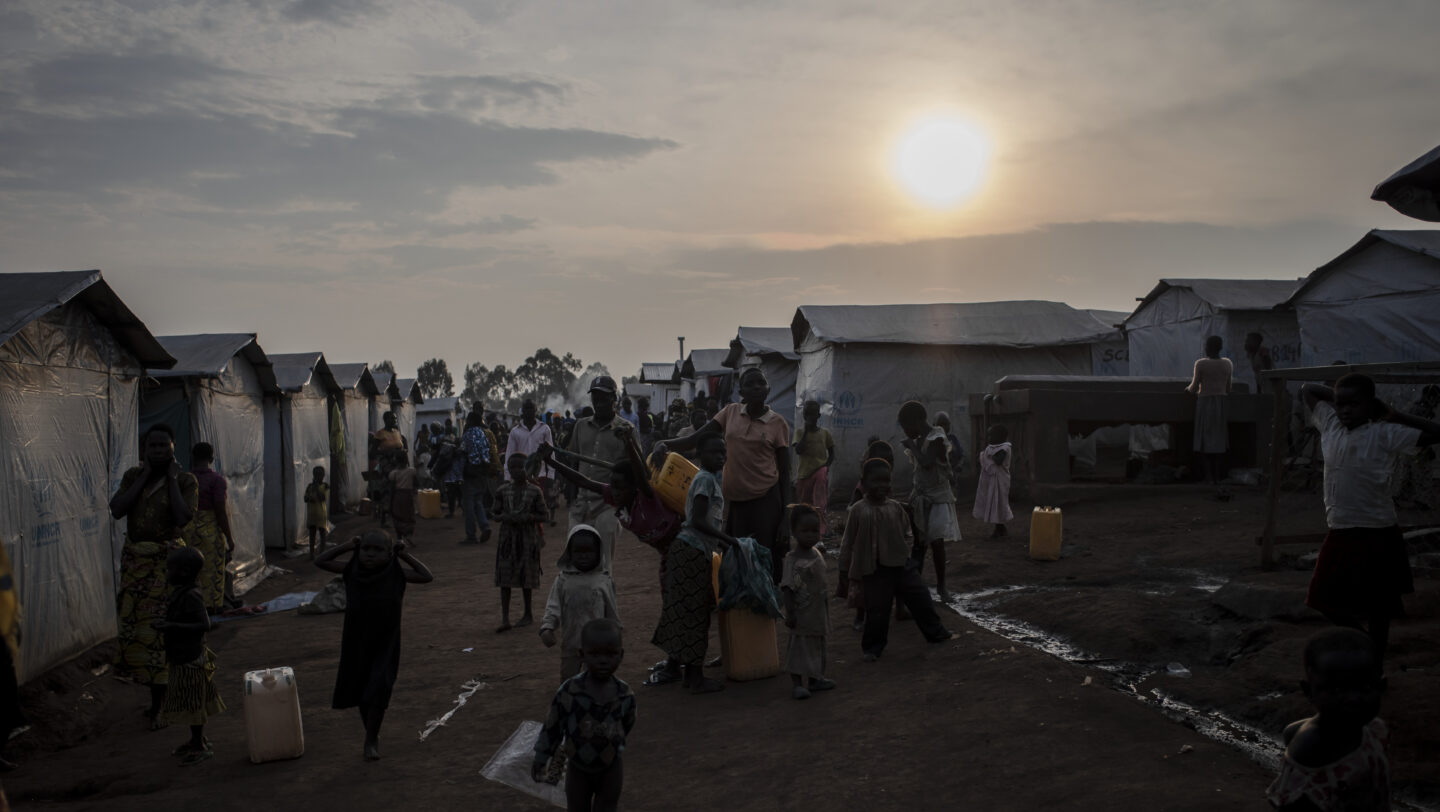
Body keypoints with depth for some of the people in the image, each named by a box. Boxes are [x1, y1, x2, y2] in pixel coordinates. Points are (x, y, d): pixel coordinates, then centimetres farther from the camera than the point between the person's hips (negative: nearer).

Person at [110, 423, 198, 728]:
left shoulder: (186, 480, -5)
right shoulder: (133, 475, 6)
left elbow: (184, 517, -20)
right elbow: (116, 510, -7)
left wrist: (172, 479, -14)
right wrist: (144, 477, -9)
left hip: (167, 561, -5)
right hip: (135, 560, 5)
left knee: (159, 629, -5)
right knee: (134, 626, 9)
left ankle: (156, 708, 3)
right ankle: (158, 692, 27)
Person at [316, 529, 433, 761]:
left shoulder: (395, 574, -11)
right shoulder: (352, 571, -6)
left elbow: (428, 577, -10)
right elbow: (320, 562, -1)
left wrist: (405, 556, -11)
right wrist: (347, 546, -8)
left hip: (385, 644, -2)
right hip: (357, 643, 2)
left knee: (377, 691, -12)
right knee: (361, 691, 12)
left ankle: (371, 739, 4)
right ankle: (372, 736, 31)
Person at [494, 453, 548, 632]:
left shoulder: (534, 491, -2)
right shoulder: (503, 492, 4)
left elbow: (542, 516, -1)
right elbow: (496, 515, 9)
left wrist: (527, 517, -18)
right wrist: (505, 517, -13)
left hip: (528, 538, -2)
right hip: (507, 537, 2)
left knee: (526, 577, 6)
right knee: (505, 577, -4)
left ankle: (528, 614, 22)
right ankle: (505, 619, -4)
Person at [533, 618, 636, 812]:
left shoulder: (625, 695, -16)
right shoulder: (568, 692, -22)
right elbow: (552, 727, -11)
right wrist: (540, 761, -2)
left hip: (611, 769, 1)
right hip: (578, 768, -1)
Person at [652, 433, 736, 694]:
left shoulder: (707, 479, 17)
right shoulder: (706, 479, -13)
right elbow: (698, 521, -21)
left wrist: (718, 543, 22)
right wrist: (728, 539, -17)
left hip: (692, 552, 10)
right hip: (692, 552, -10)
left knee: (691, 614, 13)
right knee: (694, 614, -4)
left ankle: (691, 673, 21)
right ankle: (696, 679, 2)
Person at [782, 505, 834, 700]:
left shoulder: (817, 555, 6)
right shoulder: (793, 559, -18)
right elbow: (788, 587, -20)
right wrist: (790, 613, -22)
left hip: (818, 612, 8)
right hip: (802, 613, -8)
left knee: (817, 646, 17)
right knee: (799, 646, 0)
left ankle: (814, 679, 31)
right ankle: (797, 683, 9)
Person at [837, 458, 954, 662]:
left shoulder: (896, 507, 1)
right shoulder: (858, 511, -9)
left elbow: (908, 534, 15)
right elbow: (847, 545, -4)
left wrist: (907, 552, -4)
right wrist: (844, 578, -2)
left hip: (902, 566, 4)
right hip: (875, 570, -3)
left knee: (920, 599, 11)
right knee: (877, 611, 2)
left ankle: (936, 633, 32)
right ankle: (872, 648, 22)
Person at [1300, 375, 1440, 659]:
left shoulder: (1385, 434, -12)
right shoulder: (1330, 425, 3)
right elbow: (1308, 389, 17)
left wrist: (1395, 416, -12)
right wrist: (1337, 397, 8)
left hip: (1376, 536, -6)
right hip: (1340, 533, 6)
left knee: (1377, 609, 8)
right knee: (1333, 605, 14)